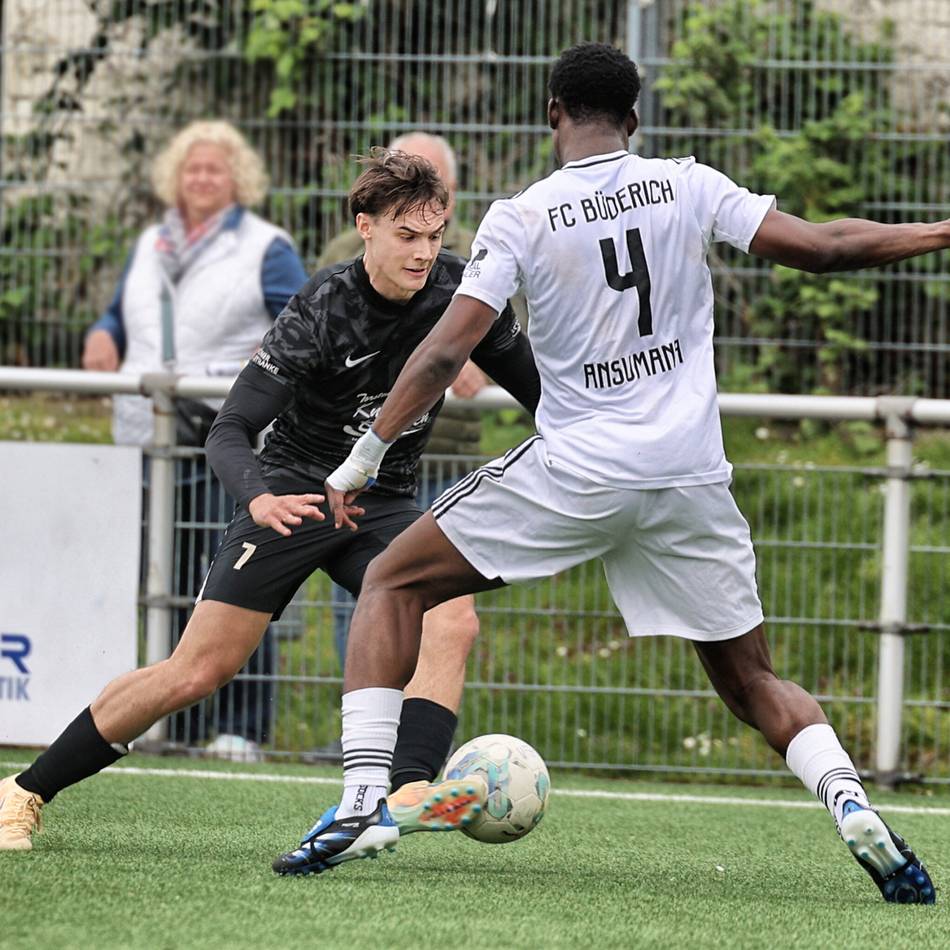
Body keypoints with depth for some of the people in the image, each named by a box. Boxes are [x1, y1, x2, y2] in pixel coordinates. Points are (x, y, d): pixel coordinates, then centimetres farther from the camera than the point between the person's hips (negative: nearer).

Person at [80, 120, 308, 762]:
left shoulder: (265, 248, 5)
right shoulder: (150, 246, 21)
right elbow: (120, 317, 29)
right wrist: (103, 340, 7)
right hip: (151, 439, 6)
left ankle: (243, 726, -7)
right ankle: (174, 719, 14)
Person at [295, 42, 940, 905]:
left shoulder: (519, 219, -2)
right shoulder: (688, 187, 3)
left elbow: (446, 349, -7)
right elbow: (819, 248, -1)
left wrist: (364, 459, -2)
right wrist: (940, 233, 11)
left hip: (573, 473, -2)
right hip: (692, 479, 3)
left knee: (393, 584, 13)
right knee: (751, 679, 16)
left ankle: (365, 799, -2)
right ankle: (855, 811, -10)